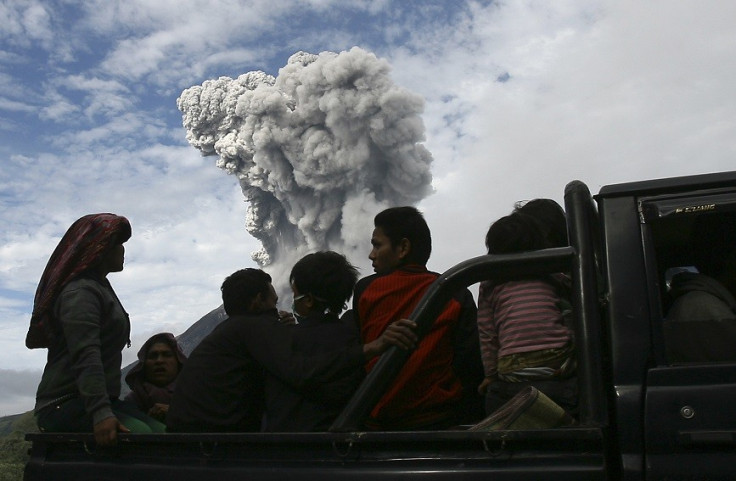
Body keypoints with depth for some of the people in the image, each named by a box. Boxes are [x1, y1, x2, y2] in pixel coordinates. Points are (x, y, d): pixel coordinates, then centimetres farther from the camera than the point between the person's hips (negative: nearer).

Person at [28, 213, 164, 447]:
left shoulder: (100, 288, 22)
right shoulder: (80, 292, -11)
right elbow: (86, 356, -25)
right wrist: (100, 412, -35)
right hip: (65, 404, -9)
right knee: (141, 436, -31)